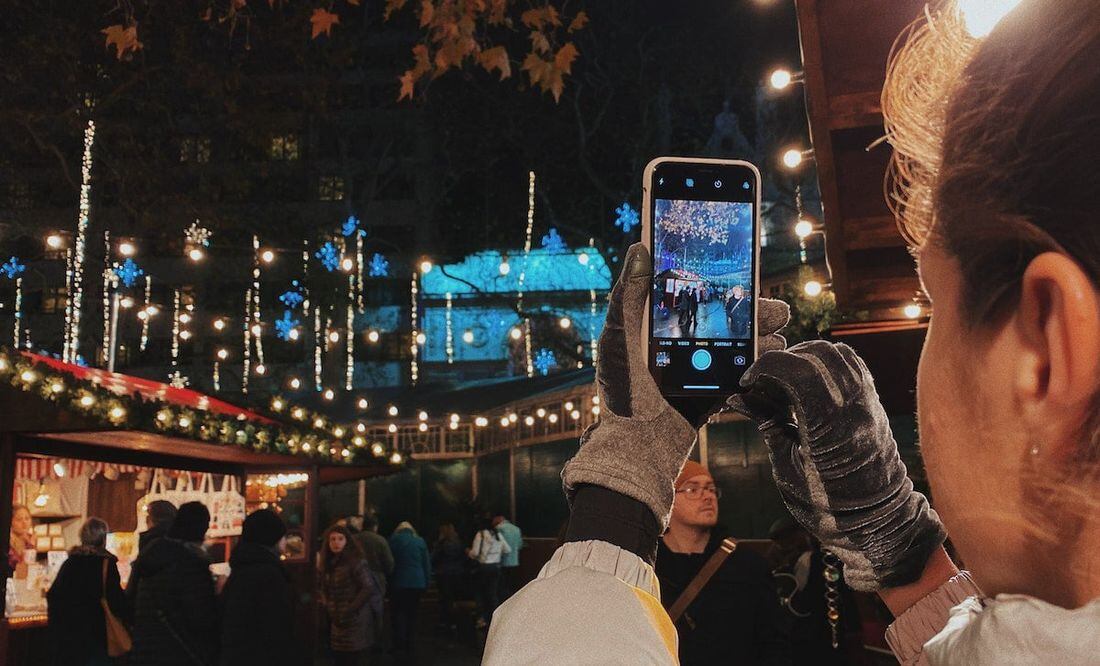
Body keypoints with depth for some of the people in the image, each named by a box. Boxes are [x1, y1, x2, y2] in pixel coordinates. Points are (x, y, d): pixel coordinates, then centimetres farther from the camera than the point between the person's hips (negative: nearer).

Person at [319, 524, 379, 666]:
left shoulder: (355, 561, -14)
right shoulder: (329, 563, 10)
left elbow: (368, 588, -20)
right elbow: (325, 589, 22)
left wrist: (349, 611, -17)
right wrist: (325, 605, 5)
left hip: (354, 621, -7)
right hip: (336, 620, 7)